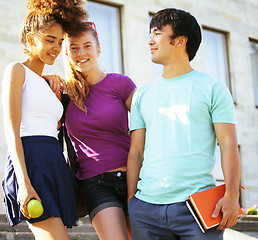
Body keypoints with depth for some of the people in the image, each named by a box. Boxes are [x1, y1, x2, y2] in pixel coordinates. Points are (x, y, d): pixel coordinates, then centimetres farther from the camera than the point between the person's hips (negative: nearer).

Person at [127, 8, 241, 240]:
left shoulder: (211, 87, 6)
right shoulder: (142, 95, 16)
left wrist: (232, 195, -11)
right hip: (146, 205, 3)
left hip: (197, 205, -3)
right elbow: (136, 151, 14)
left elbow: (229, 143, 0)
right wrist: (131, 200, 6)